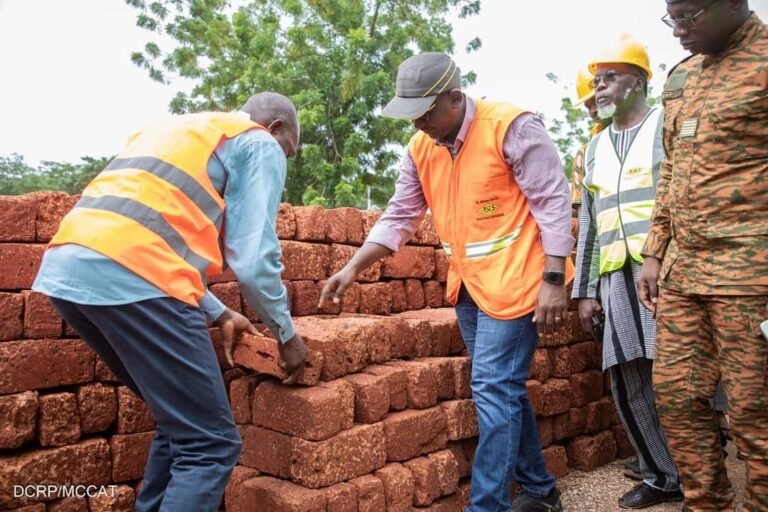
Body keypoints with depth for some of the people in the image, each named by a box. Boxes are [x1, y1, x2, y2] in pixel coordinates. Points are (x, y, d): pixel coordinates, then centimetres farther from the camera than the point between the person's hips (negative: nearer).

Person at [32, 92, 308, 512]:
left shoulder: (180, 130, 33)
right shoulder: (260, 144, 9)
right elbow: (253, 258, -2)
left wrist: (219, 314, 37)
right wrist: (285, 333, 14)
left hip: (65, 268, 9)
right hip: (130, 276, -9)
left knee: (181, 421, 22)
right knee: (210, 443, -1)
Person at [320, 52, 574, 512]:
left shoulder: (511, 127, -13)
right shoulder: (420, 148, 6)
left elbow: (552, 202, -14)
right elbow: (400, 217, 9)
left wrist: (553, 280, -19)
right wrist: (353, 268, 1)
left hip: (513, 280, -7)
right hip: (468, 285, 7)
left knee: (494, 390, -7)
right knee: (503, 389, 14)